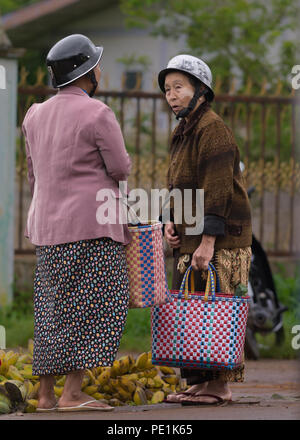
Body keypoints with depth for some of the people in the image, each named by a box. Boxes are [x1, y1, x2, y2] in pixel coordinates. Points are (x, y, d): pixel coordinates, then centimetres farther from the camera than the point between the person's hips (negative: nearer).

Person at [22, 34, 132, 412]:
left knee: (54, 311, 10)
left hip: (49, 228, 7)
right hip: (92, 226, -7)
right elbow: (120, 170, -8)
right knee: (93, 308, -5)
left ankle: (45, 394, 8)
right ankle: (72, 392, -12)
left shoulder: (36, 116, 9)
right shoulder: (97, 115, -12)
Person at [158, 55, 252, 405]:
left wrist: (207, 242, -24)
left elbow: (217, 188, -19)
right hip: (188, 239, 10)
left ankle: (219, 385, -7)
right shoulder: (181, 133, 17)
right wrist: (171, 221, 7)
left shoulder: (213, 129, -13)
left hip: (218, 239, -10)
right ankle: (198, 382, 12)